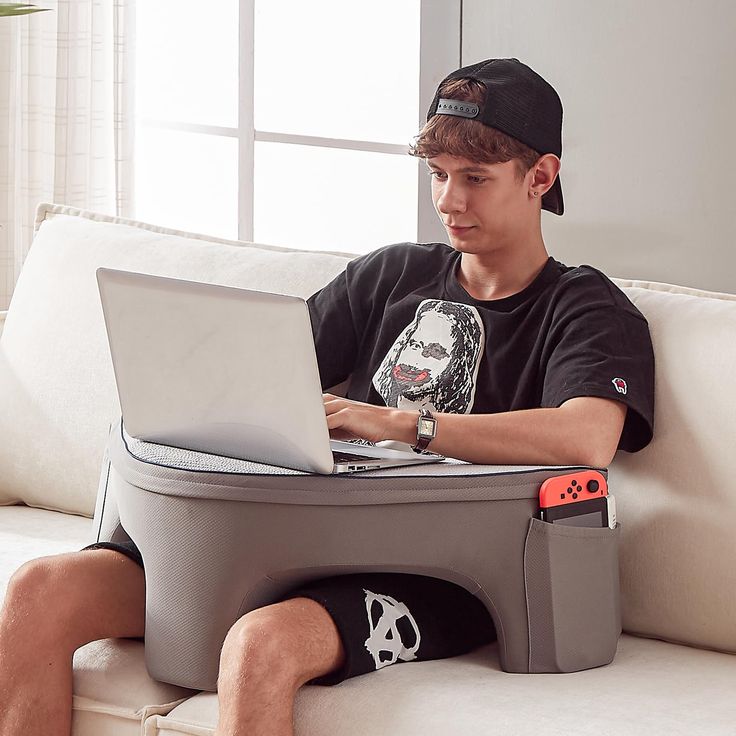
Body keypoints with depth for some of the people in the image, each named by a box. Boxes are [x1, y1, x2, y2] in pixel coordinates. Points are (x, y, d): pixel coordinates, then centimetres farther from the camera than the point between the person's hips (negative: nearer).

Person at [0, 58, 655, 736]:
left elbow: (587, 438, -17)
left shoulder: (589, 311, 6)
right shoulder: (392, 275, 24)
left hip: (429, 573, -6)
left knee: (262, 645, -39)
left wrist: (399, 422, -20)